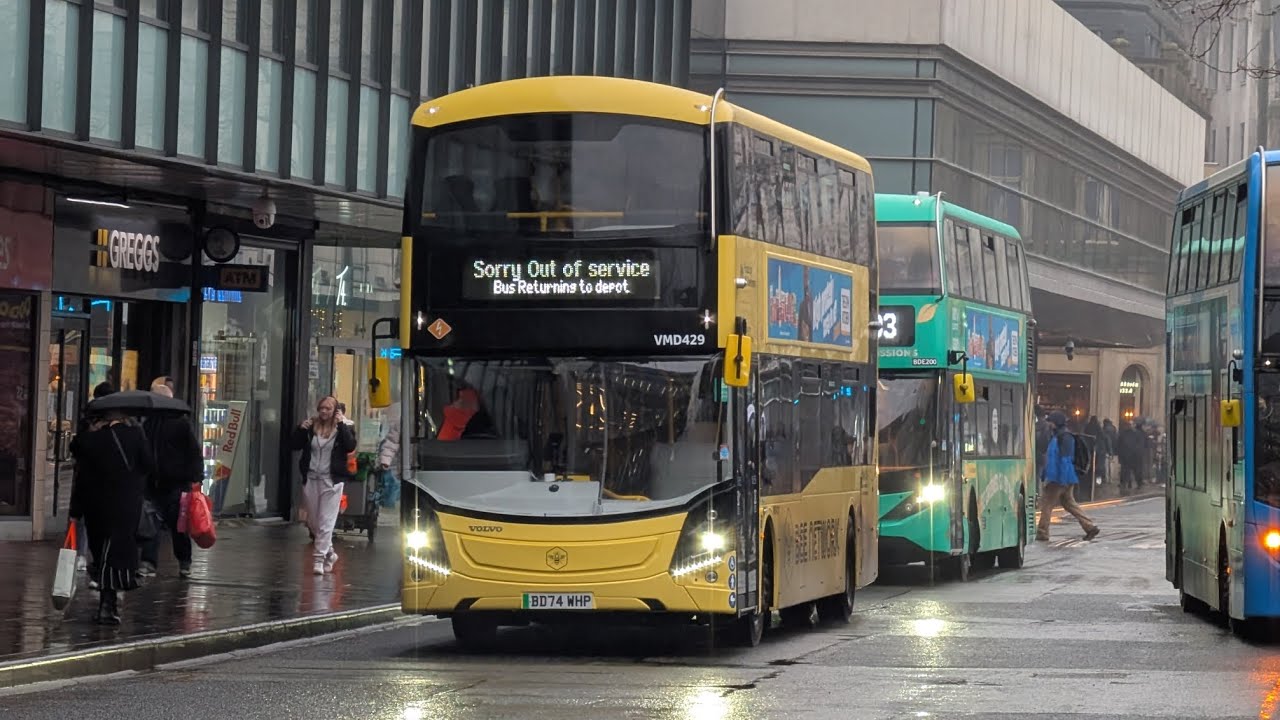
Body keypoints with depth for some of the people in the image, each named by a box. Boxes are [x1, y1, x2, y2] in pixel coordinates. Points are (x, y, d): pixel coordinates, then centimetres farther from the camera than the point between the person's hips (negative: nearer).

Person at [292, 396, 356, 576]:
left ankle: (320, 559, -3)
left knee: (326, 522, -6)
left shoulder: (342, 428, -3)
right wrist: (301, 429, -8)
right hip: (311, 478, 4)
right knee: (312, 522, 12)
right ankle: (329, 552, 29)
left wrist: (342, 425, -20)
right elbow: (296, 445, 7)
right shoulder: (311, 426, 4)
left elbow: (351, 447, -18)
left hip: (331, 480, -4)